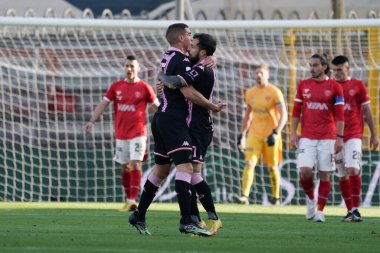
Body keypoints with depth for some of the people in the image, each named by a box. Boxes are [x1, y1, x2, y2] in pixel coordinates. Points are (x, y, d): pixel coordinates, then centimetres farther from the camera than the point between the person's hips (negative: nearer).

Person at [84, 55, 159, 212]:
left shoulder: (144, 87, -1)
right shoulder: (116, 87, 7)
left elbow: (157, 107, 5)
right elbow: (103, 104, 6)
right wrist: (92, 121, -4)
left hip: (138, 133, -4)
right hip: (121, 134, 4)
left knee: (135, 165, -14)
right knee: (125, 168, 9)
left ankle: (133, 200, -17)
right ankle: (128, 200, 21)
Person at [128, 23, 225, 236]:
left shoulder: (168, 58, 16)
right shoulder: (180, 61, -13)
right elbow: (189, 93, -20)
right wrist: (213, 107, -8)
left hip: (162, 119, 10)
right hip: (173, 120, -10)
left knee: (161, 169, 17)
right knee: (185, 166, -16)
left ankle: (139, 216, 23)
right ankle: (186, 221, -25)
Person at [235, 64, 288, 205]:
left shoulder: (274, 92, -8)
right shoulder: (250, 93, 9)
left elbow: (283, 115, -13)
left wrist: (275, 133, -25)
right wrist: (242, 134, 15)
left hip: (270, 134, -3)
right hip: (254, 134, 3)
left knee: (272, 167, 6)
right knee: (249, 163, -12)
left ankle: (276, 197, 21)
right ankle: (245, 196, -20)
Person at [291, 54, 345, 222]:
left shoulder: (334, 87, 1)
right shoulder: (303, 85, 8)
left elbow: (339, 115, 0)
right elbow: (296, 111, 11)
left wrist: (340, 137, -5)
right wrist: (293, 133, 3)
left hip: (327, 137, -1)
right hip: (307, 137, 1)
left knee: (324, 174, 0)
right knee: (305, 170, -12)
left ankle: (320, 211, 8)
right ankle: (310, 199, 15)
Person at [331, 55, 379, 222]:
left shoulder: (357, 85, 3)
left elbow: (366, 111, 7)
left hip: (354, 134, -3)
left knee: (353, 170, -18)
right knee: (342, 176, 4)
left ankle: (356, 209, -12)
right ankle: (350, 211, 12)